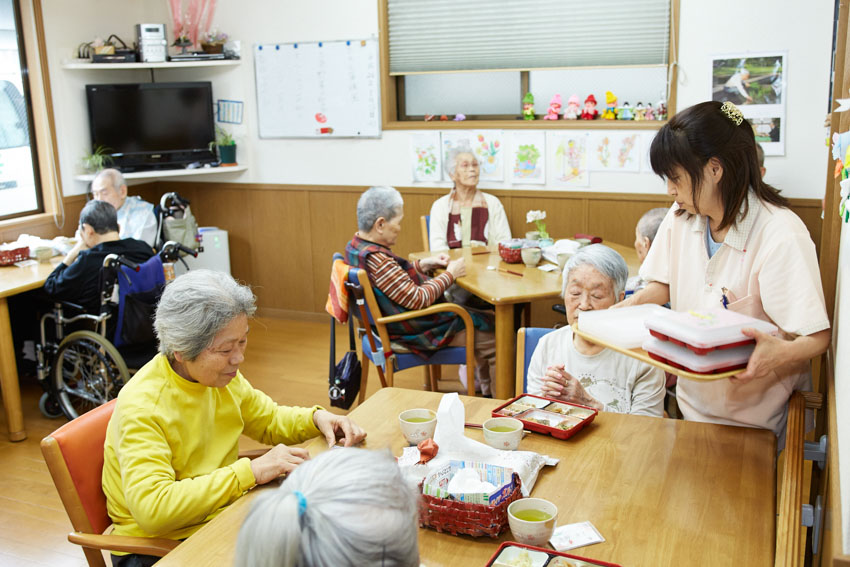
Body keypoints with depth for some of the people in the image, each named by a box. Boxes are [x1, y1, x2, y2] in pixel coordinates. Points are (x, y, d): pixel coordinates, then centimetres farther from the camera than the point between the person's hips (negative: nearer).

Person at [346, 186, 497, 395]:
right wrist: (450, 274, -15)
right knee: (494, 340, -2)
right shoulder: (376, 260, -30)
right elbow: (418, 299, -27)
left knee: (484, 319, 18)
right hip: (413, 331, -11)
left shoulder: (356, 246, 2)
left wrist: (423, 264, 6)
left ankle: (486, 391, 27)